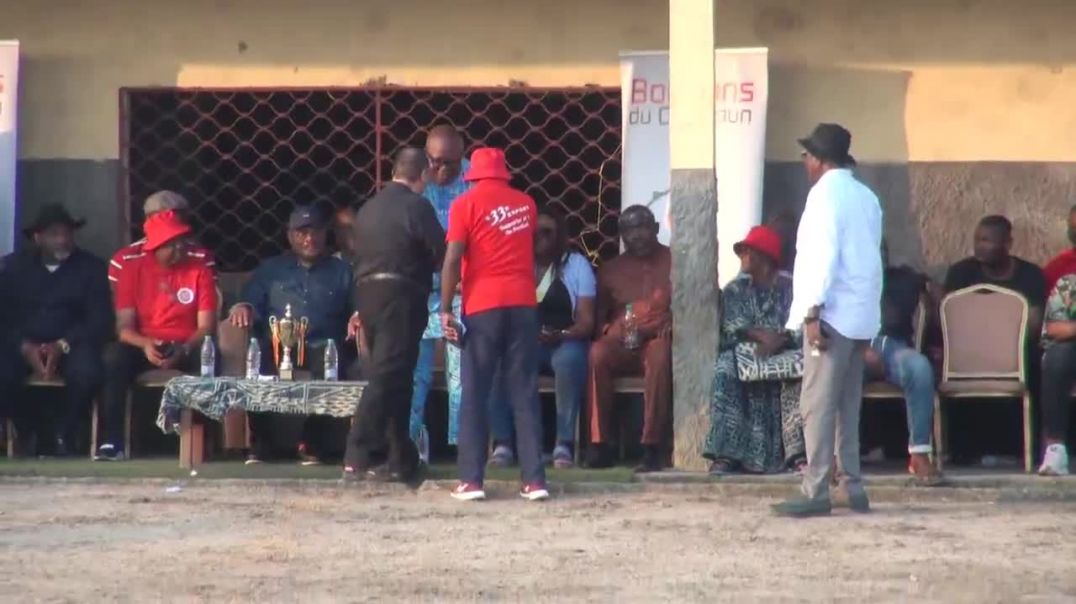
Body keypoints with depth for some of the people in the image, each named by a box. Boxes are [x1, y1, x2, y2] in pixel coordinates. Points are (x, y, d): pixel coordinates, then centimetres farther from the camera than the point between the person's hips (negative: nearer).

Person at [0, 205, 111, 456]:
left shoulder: (91, 267, 5)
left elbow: (100, 320, -2)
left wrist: (62, 346, -16)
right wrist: (25, 346, -17)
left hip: (71, 343, -1)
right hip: (24, 344, 1)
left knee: (86, 372, -35)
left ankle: (63, 434, -9)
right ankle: (35, 432, -7)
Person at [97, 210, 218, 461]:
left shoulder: (199, 270, 1)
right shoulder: (134, 269, 3)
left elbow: (206, 327, -4)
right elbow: (124, 326, -3)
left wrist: (183, 350, -24)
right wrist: (145, 345, -25)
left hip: (186, 348, -1)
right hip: (145, 346, 1)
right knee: (114, 356, -32)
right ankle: (112, 441, -32)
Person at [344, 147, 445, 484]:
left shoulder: (369, 208, 15)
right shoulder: (416, 206, -8)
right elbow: (441, 254, -8)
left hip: (368, 294, 8)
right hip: (401, 296, -8)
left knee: (394, 380, 14)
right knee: (387, 378, -11)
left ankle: (403, 460, 16)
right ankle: (357, 459, -19)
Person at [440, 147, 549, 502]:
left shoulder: (467, 205, -1)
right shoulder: (525, 204, 12)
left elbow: (453, 259, -9)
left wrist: (446, 310, -7)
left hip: (483, 306, -3)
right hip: (523, 304, 3)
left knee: (475, 395, 1)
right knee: (525, 394, 4)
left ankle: (472, 481, -4)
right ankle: (534, 480, -1)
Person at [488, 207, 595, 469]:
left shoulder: (576, 264, 6)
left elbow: (586, 322, -2)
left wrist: (560, 335, -23)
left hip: (564, 342, -2)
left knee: (569, 359, -39)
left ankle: (565, 444, -31)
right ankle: (502, 443, -29)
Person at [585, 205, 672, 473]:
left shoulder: (674, 262, 10)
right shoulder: (611, 270, 17)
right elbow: (598, 316, 16)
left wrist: (671, 324, -13)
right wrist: (610, 330, -6)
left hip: (659, 341, -2)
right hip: (621, 345, 2)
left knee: (660, 352, -39)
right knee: (598, 352, -33)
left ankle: (653, 447, -41)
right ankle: (599, 443, -32)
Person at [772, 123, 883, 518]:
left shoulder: (826, 193, -9)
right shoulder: (866, 197, 15)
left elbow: (824, 254, -17)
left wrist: (812, 311, -19)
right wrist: (868, 317, 18)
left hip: (832, 313, -8)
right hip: (861, 315, 8)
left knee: (818, 404, -8)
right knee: (847, 406, 11)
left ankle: (816, 492, -12)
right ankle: (853, 488, 9)